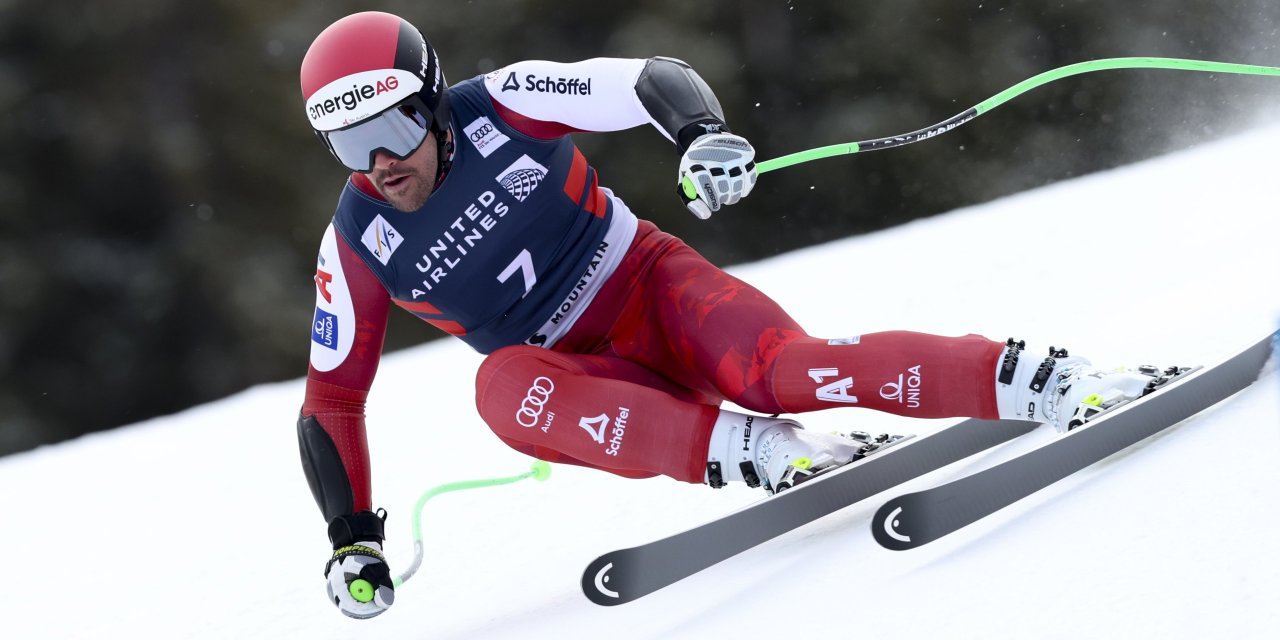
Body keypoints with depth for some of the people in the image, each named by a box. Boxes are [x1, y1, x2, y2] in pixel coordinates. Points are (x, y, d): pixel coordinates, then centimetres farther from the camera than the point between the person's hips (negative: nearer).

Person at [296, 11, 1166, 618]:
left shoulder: (502, 107, -12)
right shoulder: (358, 247, -6)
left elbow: (653, 81, -15)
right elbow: (331, 401, 2)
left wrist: (706, 134, -37)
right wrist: (353, 539, -5)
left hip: (652, 286, -1)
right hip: (591, 383, 2)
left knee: (783, 371, -31)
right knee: (502, 385, -34)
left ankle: (1036, 381, -28)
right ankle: (751, 450, -37)